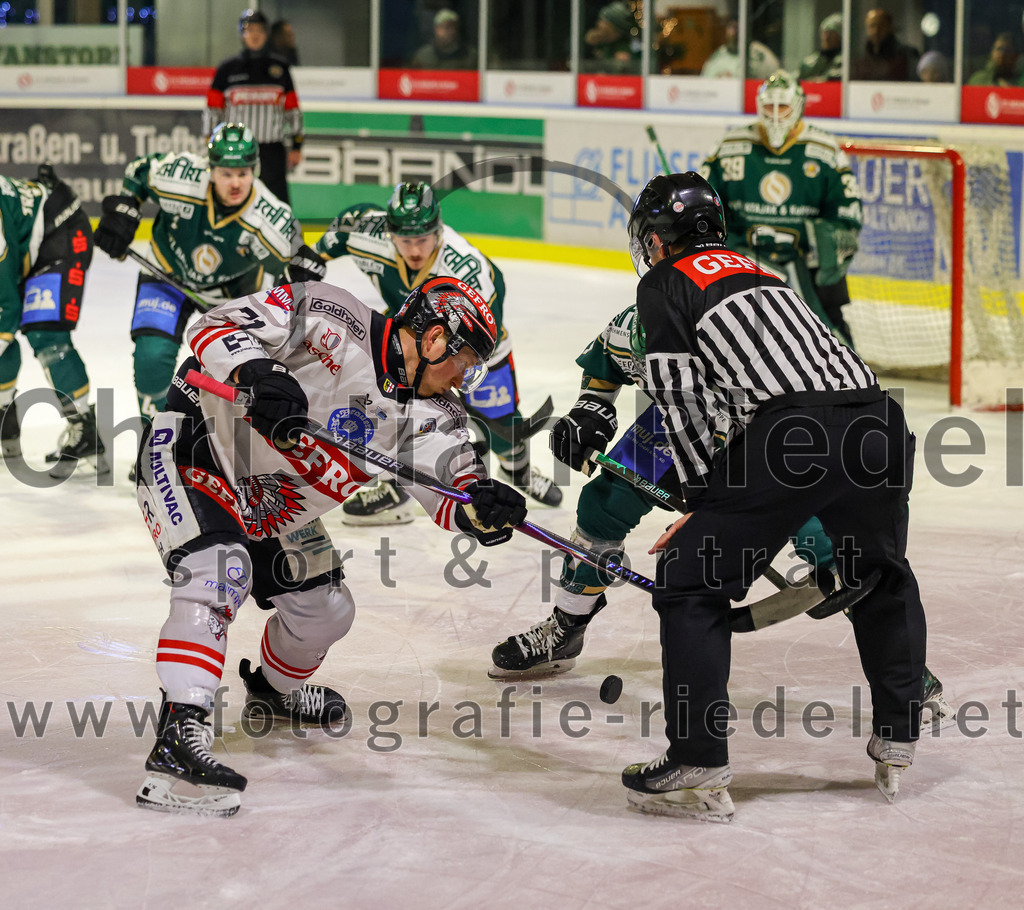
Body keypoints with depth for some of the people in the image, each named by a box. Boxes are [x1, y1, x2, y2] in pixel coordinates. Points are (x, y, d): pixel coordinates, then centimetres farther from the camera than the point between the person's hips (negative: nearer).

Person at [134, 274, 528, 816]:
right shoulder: (330, 321, -23)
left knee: (325, 610, 15)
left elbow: (450, 494, -16)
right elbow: (216, 328, -26)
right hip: (192, 451, -8)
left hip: (267, 510, 8)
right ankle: (177, 738, -36)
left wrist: (481, 507, -39)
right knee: (221, 573, -30)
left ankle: (273, 690, 48)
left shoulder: (429, 414, -4)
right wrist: (255, 374, -45)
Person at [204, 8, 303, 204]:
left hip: (272, 151, 0)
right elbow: (212, 111, 6)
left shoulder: (280, 67, 9)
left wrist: (295, 146, 7)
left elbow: (292, 110, 11)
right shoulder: (227, 69, 5)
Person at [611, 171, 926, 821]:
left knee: (691, 584, 4)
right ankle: (898, 744, 33)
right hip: (878, 419, 7)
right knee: (883, 578, 30)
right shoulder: (759, 273, 35)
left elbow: (679, 390, 3)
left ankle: (699, 768, -1)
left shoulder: (664, 283, 13)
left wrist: (706, 492, 9)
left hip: (791, 434, -7)